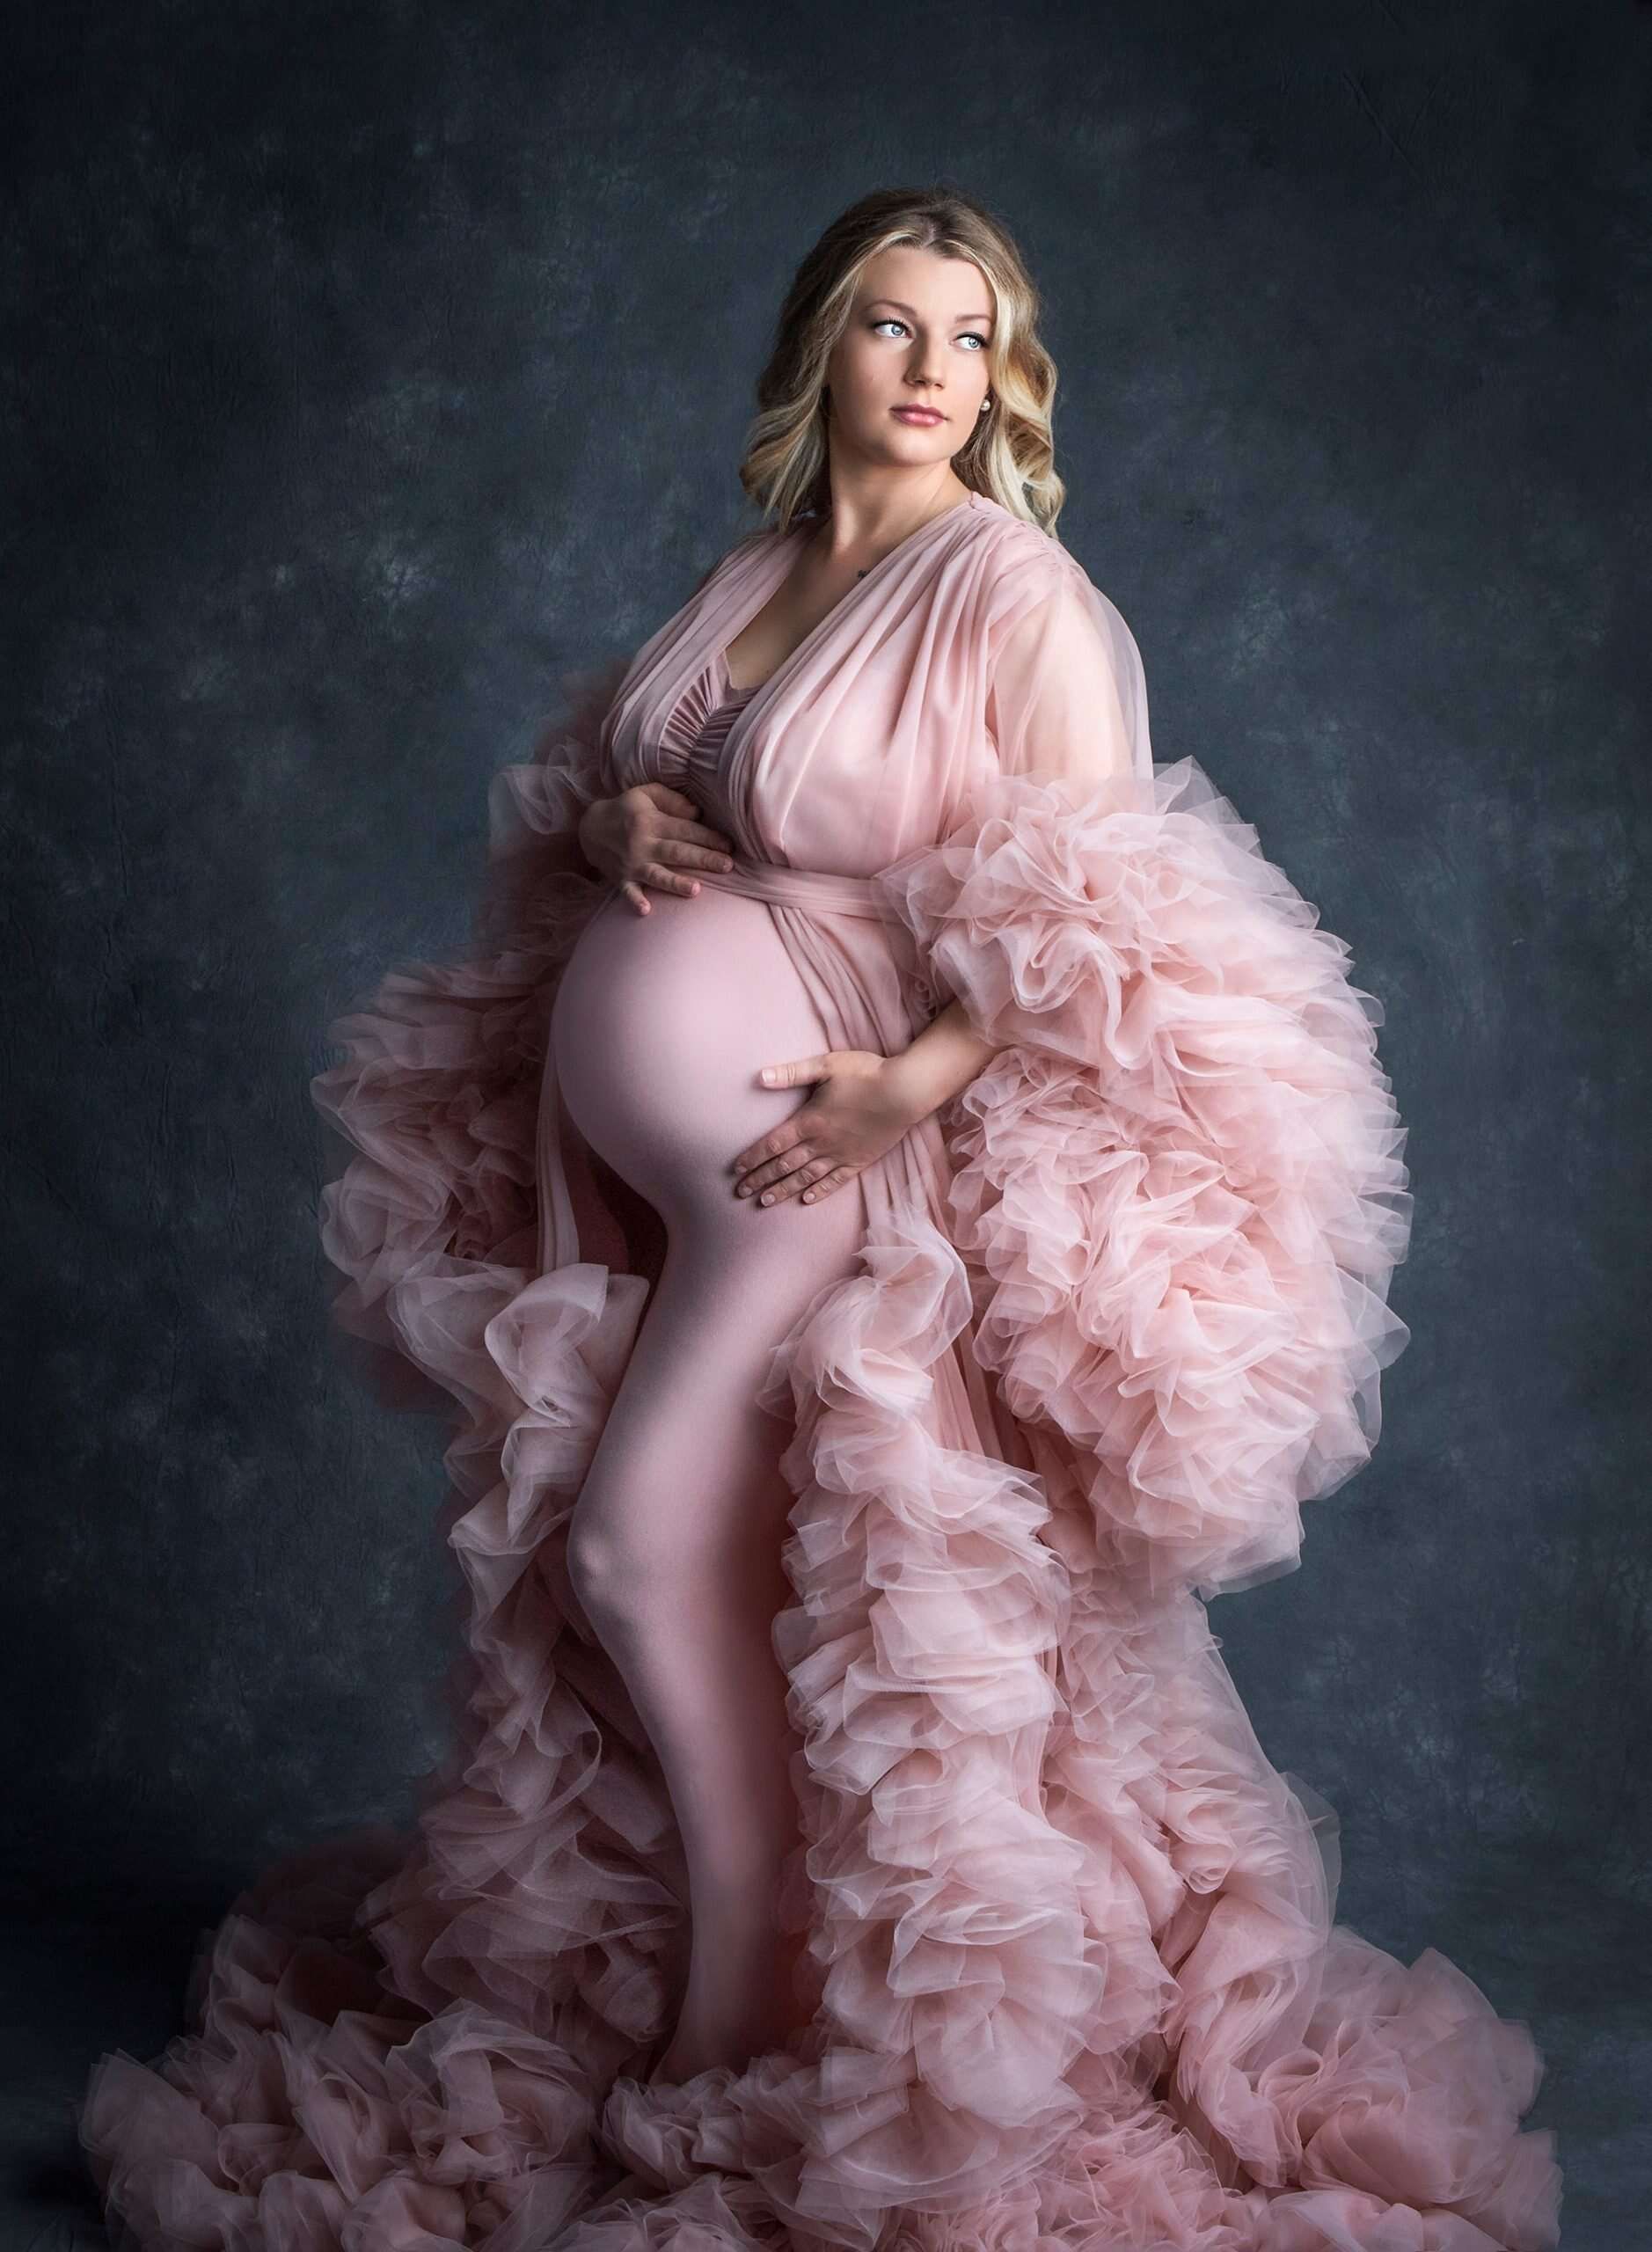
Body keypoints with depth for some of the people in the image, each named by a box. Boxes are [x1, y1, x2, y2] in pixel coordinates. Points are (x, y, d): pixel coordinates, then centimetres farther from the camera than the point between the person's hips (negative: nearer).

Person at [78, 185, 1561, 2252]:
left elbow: (1102, 918, -14)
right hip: (622, 1132, 7)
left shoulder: (1014, 586, -9)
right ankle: (686, 1944, 29)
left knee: (645, 1541, -6)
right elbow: (622, 780, 24)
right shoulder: (754, 570, 11)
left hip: (817, 1145, -7)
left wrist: (915, 1081, -22)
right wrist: (612, 823, 1)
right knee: (590, 1550, 10)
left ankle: (747, 2002, 14)